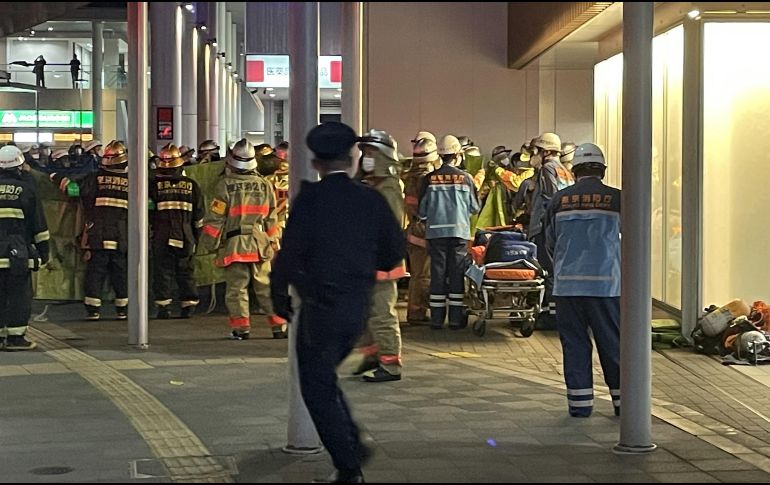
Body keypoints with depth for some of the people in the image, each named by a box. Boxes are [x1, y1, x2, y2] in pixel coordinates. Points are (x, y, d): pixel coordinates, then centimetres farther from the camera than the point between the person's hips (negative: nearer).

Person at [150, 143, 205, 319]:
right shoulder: (191, 185, 3)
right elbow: (199, 214, 8)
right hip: (185, 236, 2)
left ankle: (163, 305, 0)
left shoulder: (155, 185, -4)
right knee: (185, 271, 10)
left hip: (161, 237, -2)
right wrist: (196, 235, 19)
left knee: (162, 271, 4)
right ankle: (189, 305, 8)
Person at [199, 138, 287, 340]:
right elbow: (271, 219, 11)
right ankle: (279, 325, 10)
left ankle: (241, 327, 0)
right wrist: (273, 241, 23)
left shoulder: (225, 185, -9)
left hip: (234, 244, -3)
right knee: (266, 287, 9)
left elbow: (215, 218, -5)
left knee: (236, 288, 2)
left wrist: (209, 242, 5)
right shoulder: (265, 185, 4)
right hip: (260, 244, 3)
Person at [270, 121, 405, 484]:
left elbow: (290, 252, -14)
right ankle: (353, 444, 19)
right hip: (359, 306, 5)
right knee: (324, 378, 25)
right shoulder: (372, 200, 2)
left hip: (320, 306, -5)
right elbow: (395, 253, 6)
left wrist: (279, 295, 0)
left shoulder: (310, 198, -11)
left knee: (318, 388, 5)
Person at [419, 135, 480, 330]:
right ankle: (456, 318, 5)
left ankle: (437, 319, 5)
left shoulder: (429, 179, -2)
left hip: (436, 232, 1)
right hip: (459, 231, -1)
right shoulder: (465, 178, -3)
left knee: (438, 273, 5)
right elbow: (475, 208, 4)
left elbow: (422, 209, 4)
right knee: (457, 273, 5)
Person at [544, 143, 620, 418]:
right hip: (606, 283, -1)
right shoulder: (616, 199, -1)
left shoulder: (559, 200, 4)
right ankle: (623, 401, 14)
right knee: (613, 343, 8)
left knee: (574, 343, 7)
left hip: (567, 284, 1)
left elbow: (550, 242, 13)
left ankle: (580, 403, 7)